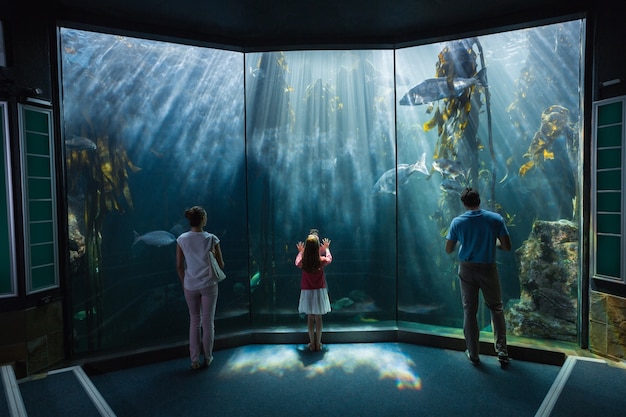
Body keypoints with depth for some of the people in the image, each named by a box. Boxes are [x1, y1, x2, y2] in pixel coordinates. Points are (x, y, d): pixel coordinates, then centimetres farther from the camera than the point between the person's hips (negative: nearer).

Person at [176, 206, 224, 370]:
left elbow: (179, 266, 0)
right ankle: (207, 358, 25)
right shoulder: (211, 239, -11)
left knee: (194, 321, 16)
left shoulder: (181, 239, -6)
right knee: (208, 321, 12)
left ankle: (195, 360, 23)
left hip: (190, 286, 2)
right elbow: (221, 264, -5)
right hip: (208, 285, -2)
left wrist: (184, 284, 12)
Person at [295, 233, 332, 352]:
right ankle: (318, 344, 18)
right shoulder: (322, 261, -15)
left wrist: (300, 252, 28)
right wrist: (326, 249, 27)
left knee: (310, 318, 11)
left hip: (307, 292, 1)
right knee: (318, 318, 9)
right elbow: (329, 258, 10)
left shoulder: (303, 262, -13)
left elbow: (297, 262, 13)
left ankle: (312, 344, 18)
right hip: (319, 292, 0)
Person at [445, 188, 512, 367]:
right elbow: (507, 247, -5)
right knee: (496, 308, 18)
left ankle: (473, 354, 19)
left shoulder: (457, 221, -8)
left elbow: (448, 249, -3)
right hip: (488, 268, 0)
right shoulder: (496, 218, -7)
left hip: (467, 269, 0)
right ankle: (502, 351, 19)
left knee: (469, 311, 9)